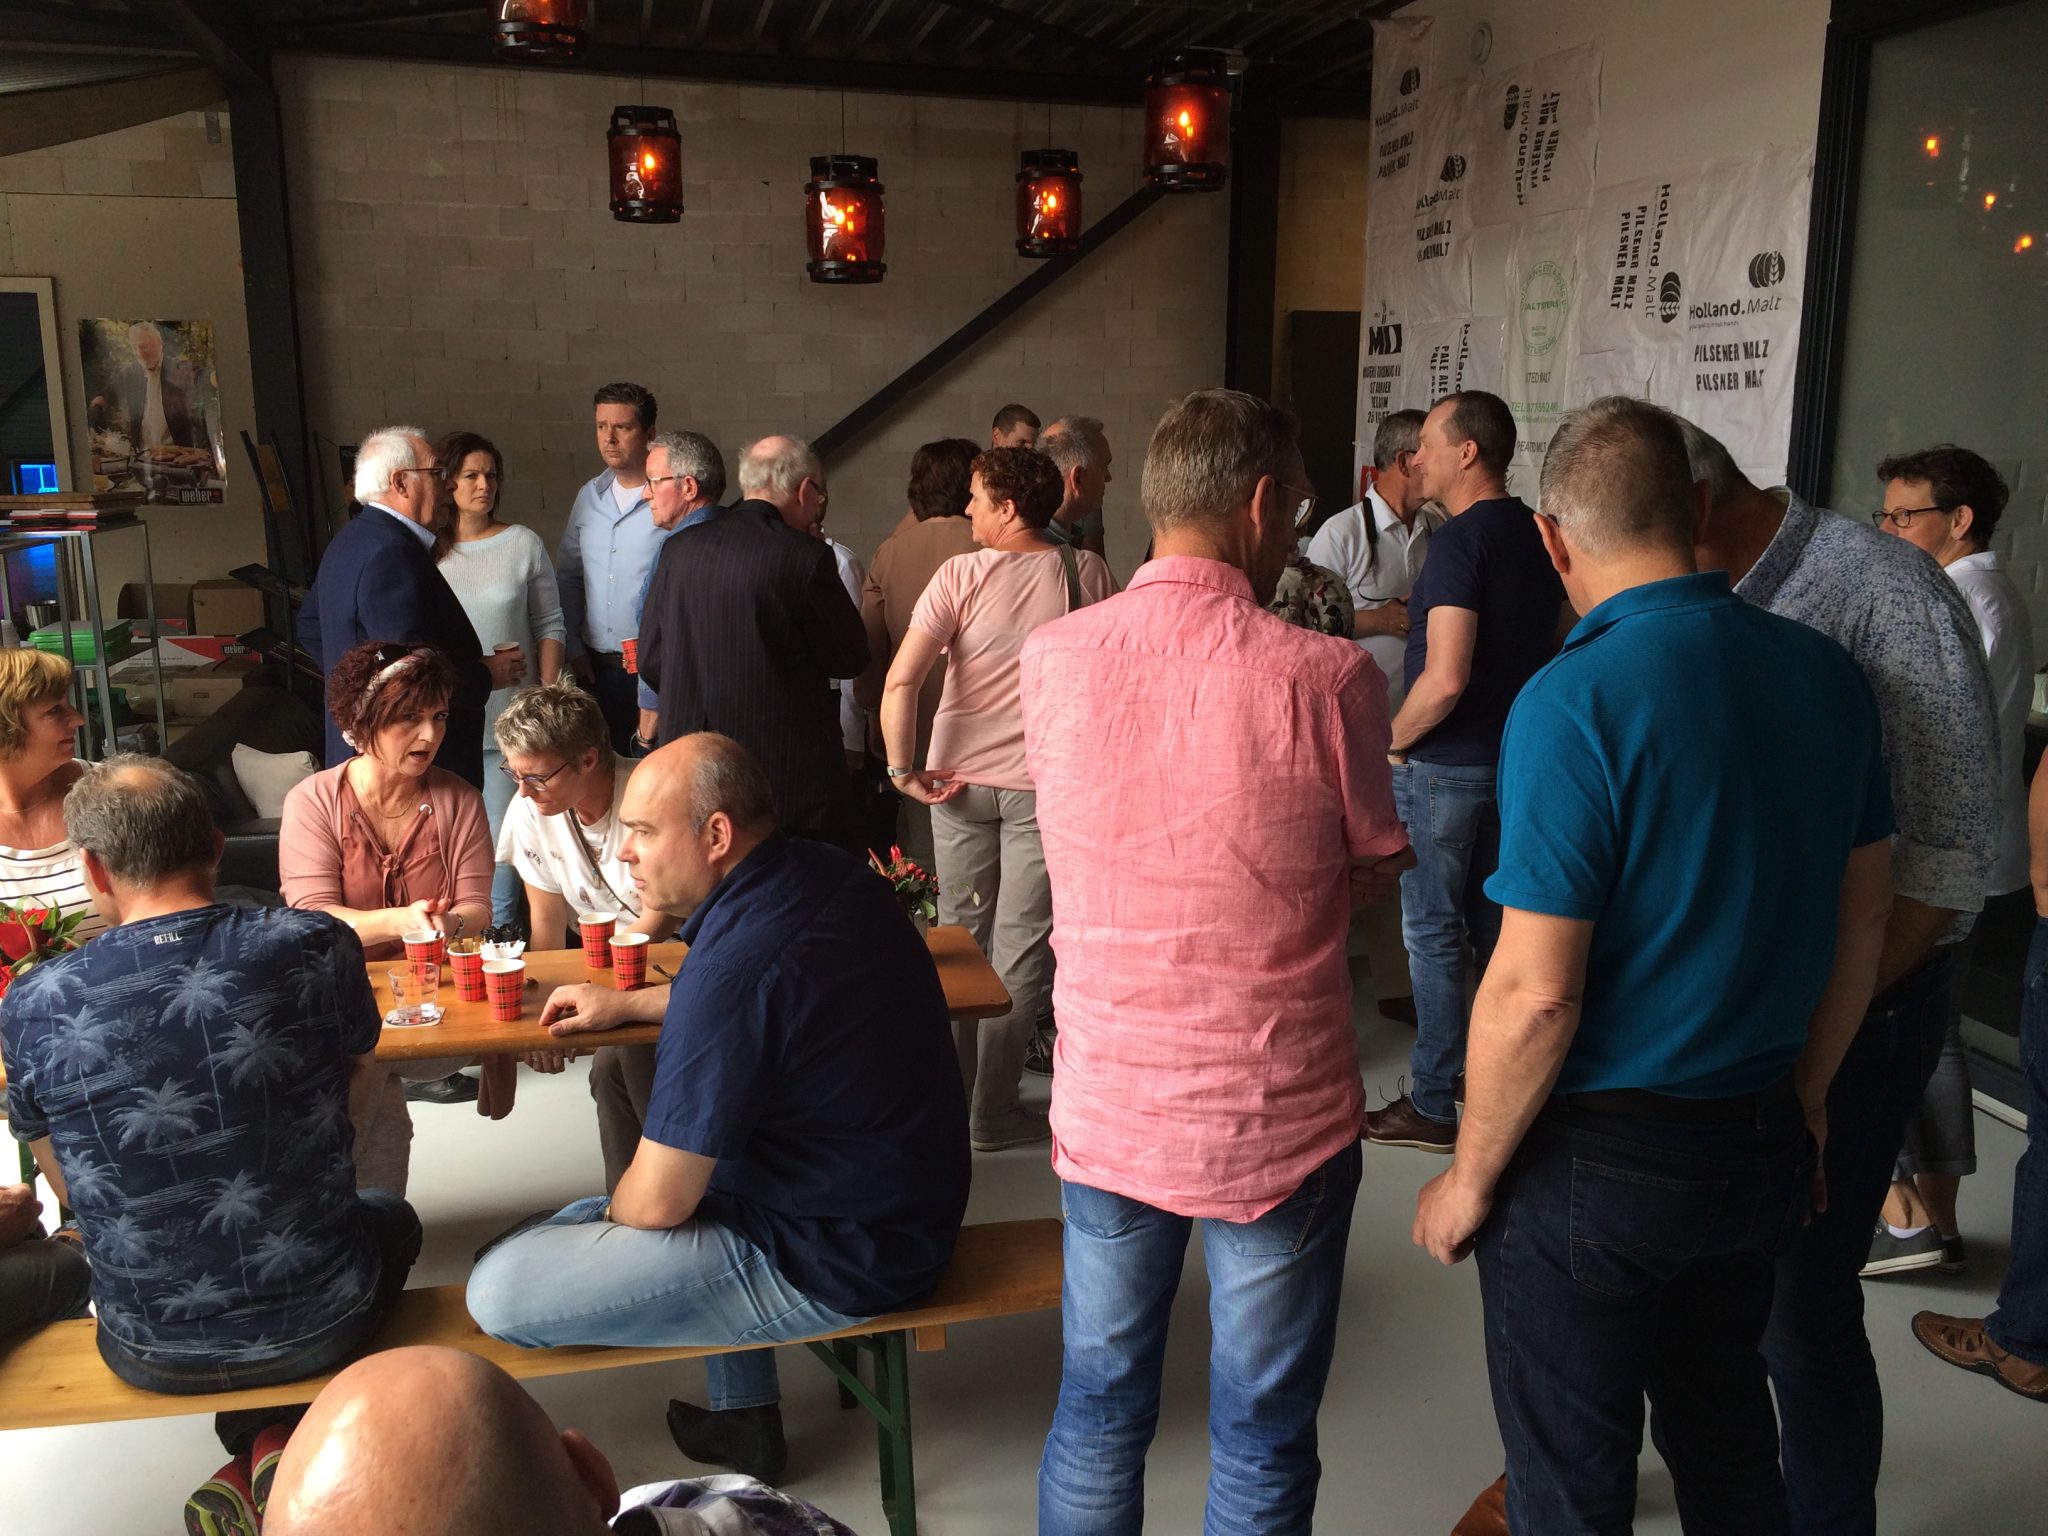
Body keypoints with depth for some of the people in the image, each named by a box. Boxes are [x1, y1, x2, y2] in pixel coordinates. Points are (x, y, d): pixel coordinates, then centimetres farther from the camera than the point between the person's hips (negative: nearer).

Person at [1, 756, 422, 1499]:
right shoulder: (315, 945, -16)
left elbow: (71, 1191, 2)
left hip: (149, 1355, 2)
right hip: (320, 1325, -1)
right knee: (390, 1215, 32)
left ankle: (260, 1448, 32)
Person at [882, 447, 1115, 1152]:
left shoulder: (960, 574, -9)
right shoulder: (1086, 573, -5)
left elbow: (901, 679, -18)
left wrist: (902, 768, -8)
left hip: (959, 778, 1)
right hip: (1047, 782, -1)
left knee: (959, 933, 17)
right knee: (1021, 946, 5)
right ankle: (991, 1109, 12)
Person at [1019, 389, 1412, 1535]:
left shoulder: (1052, 657, -7)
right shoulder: (1325, 675, -16)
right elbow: (1375, 870, -3)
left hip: (1107, 1111, 3)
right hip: (1282, 1125, -3)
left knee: (1099, 1412, 21)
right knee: (1264, 1442, 16)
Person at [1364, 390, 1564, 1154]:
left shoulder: (1461, 539, -18)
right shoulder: (1534, 536, 8)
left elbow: (1446, 679, -26)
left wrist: (1393, 740, -10)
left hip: (1445, 766, -8)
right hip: (1511, 756, 9)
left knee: (1433, 932, 1)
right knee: (1491, 923, 19)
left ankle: (1431, 1105, 11)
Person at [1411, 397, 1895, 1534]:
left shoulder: (1574, 702, -22)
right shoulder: (1828, 674, 0)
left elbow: (1535, 992, -22)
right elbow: (1864, 918, 9)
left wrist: (1469, 1178, -8)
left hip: (1599, 1158, -7)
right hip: (1762, 1143, 7)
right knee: (1723, 1426, 28)